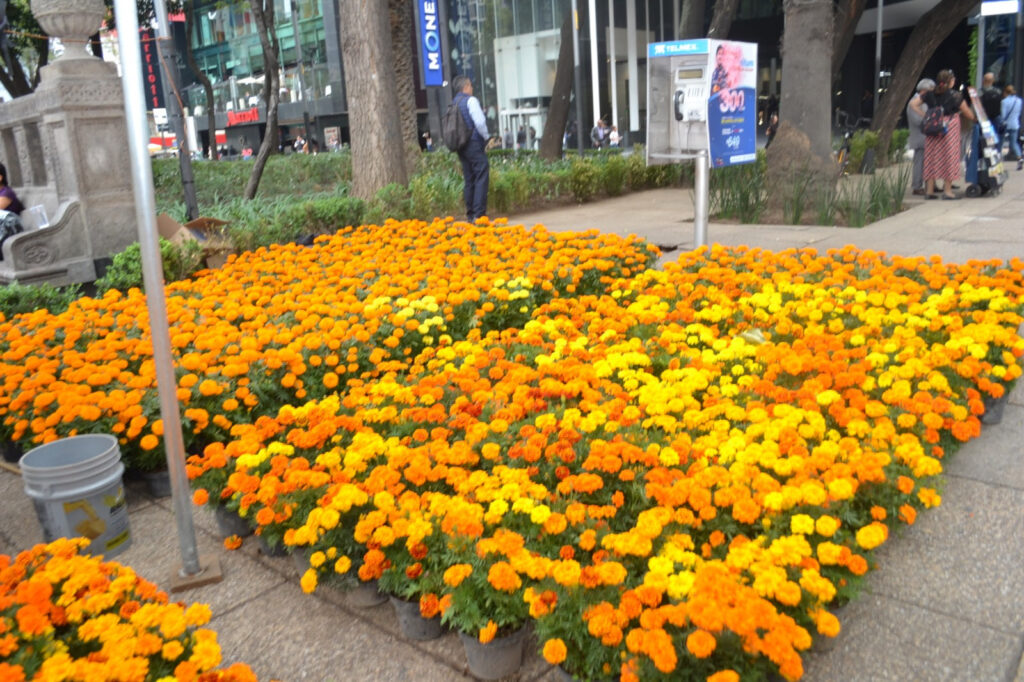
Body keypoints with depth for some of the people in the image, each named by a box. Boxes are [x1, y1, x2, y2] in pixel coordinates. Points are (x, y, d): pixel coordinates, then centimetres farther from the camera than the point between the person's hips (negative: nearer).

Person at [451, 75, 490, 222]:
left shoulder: (454, 103, 13)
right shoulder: (470, 100, -8)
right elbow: (480, 122, -18)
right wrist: (487, 137, -2)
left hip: (461, 146, 8)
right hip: (474, 144, -8)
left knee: (469, 180, 11)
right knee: (481, 178, -8)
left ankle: (470, 214, 12)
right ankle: (479, 214, -14)